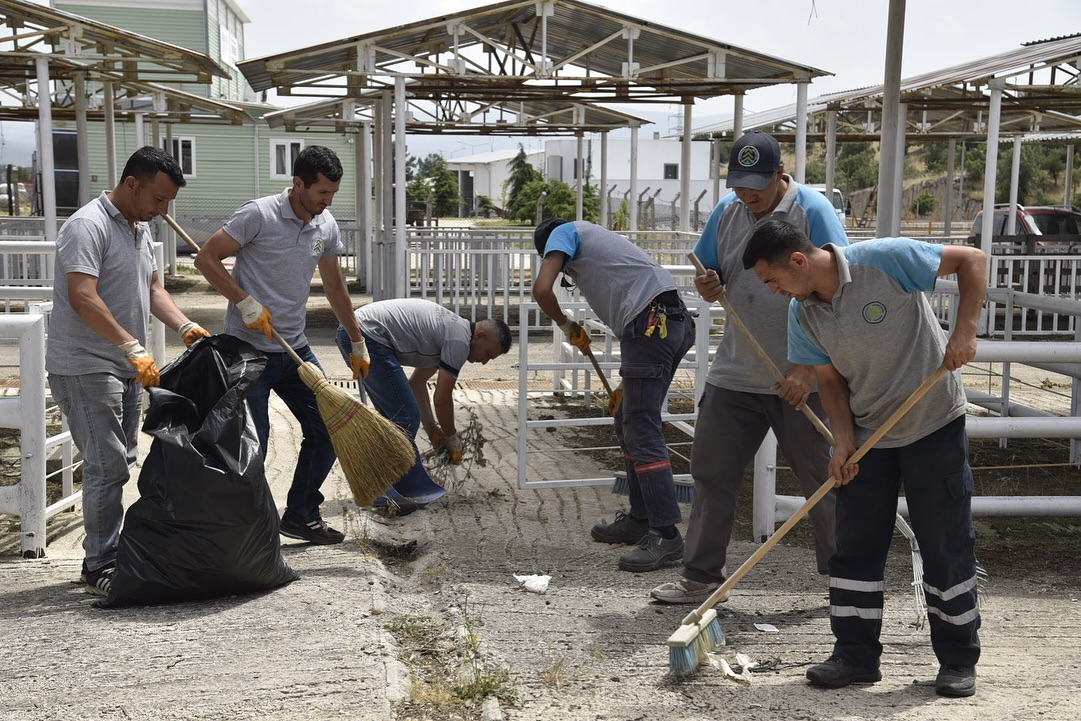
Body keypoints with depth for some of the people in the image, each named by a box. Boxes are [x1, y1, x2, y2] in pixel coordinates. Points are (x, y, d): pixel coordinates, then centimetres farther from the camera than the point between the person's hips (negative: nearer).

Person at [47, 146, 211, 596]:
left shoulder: (140, 229, 15)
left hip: (127, 369, 9)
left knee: (118, 466, 13)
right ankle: (99, 568, -3)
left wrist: (186, 328, 4)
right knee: (107, 467, -11)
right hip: (86, 368, -9)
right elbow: (83, 298, -25)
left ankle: (108, 555, 22)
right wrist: (134, 348, -31)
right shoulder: (88, 226, -15)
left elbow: (152, 288, 21)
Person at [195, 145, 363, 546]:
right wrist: (246, 303, -17)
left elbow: (334, 287, 19)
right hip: (248, 350, -7)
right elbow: (206, 259, -11)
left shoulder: (326, 227, 7)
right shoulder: (259, 215, -13)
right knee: (252, 445, -6)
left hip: (294, 349, 7)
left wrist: (358, 343, 22)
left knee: (327, 430, 8)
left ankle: (301, 515, 24)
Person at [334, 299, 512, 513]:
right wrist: (452, 439, 10)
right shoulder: (460, 339, -9)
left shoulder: (450, 329, 21)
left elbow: (417, 382, 27)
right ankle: (393, 494, -3)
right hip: (368, 336, -11)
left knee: (394, 415, 17)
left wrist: (432, 429, 26)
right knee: (405, 417, -8)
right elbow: (442, 398, -5)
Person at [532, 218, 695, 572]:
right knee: (627, 422, 18)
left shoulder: (563, 232, 13)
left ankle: (666, 534, -6)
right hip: (674, 321, 9)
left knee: (642, 430, -7)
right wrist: (628, 384, 33)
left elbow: (542, 289, -6)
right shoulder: (594, 238, 35)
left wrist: (566, 325, 15)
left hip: (650, 322, -9)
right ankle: (641, 519, 26)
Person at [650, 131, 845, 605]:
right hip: (734, 375, 5)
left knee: (824, 478, 5)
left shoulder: (813, 211, -11)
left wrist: (808, 369, -22)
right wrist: (707, 288, -9)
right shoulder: (727, 212, 7)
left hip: (799, 381, -5)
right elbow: (710, 284, 17)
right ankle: (701, 578, 19)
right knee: (712, 473, 7)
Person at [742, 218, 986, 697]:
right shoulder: (802, 316, -5)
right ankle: (856, 655, 16)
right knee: (856, 546, 5)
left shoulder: (885, 260, -21)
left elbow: (972, 259, -14)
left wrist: (965, 330, -23)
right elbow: (831, 382, 2)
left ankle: (958, 661, 16)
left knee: (947, 545, 2)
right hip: (868, 434, 5)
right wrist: (844, 442, -10)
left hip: (935, 425, -5)